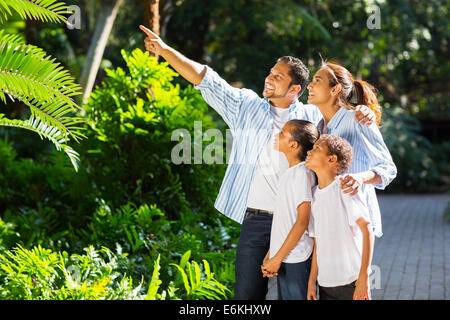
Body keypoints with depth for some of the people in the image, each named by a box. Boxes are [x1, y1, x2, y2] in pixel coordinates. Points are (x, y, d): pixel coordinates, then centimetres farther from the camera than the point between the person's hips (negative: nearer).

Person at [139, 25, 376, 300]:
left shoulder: (313, 117, 5)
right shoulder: (246, 106, 9)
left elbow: (345, 115, 14)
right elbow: (206, 79, 6)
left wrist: (363, 113, -11)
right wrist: (165, 50, 1)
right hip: (256, 220, 1)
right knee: (247, 293, 3)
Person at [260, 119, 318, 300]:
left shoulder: (302, 173, -14)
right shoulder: (289, 173, 13)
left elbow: (302, 221, -18)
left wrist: (277, 258, -16)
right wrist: (270, 254, 14)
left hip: (296, 259, -9)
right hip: (284, 258, 9)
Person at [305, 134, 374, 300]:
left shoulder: (344, 187, -8)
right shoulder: (314, 194, 11)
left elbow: (366, 230, -13)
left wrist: (364, 276, -18)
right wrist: (312, 280, 10)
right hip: (325, 284, 6)